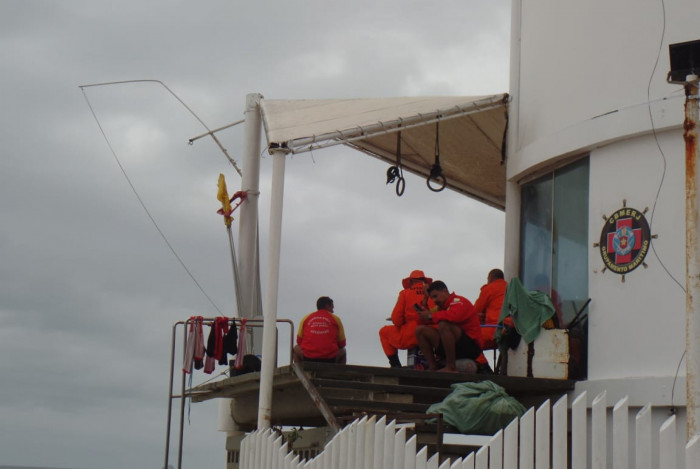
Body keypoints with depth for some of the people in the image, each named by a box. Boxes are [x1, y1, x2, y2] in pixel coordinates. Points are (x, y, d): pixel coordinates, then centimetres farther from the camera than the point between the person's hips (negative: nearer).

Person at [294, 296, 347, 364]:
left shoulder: (306, 318, 11)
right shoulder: (336, 319, 8)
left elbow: (299, 341, 15)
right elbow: (342, 343, 12)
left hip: (308, 358, 1)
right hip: (330, 359, -1)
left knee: (296, 348, 33)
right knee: (342, 351, 32)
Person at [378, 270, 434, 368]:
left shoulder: (405, 293, 3)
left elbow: (396, 319, -1)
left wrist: (401, 326, 20)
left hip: (410, 336, -3)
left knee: (384, 332, 22)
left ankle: (395, 364, 14)